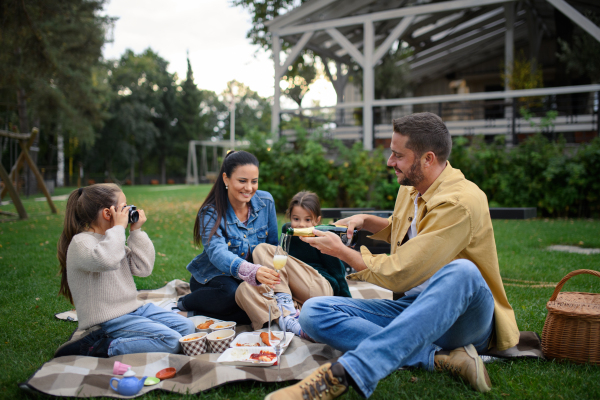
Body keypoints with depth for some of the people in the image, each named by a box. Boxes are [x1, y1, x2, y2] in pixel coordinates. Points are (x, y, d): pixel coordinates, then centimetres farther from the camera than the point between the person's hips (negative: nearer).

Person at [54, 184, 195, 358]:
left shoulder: (112, 240, 15)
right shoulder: (81, 242, -12)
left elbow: (143, 268, 11)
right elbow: (105, 260, -36)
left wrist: (136, 232, 6)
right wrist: (119, 227, -21)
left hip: (132, 308, 10)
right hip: (109, 318, -9)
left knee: (186, 327, 2)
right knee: (172, 341, -21)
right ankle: (98, 347, -14)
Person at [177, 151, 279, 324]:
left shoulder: (265, 201, -6)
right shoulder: (210, 213, -18)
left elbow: (273, 244, 4)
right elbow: (217, 253, -36)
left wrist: (268, 273, -17)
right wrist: (252, 271, -56)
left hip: (251, 280, 4)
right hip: (213, 277, -3)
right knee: (231, 294, -37)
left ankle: (200, 313, -15)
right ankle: (186, 303, -9)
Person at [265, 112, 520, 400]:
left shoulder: (460, 202, -19)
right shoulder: (410, 189, 8)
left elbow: (398, 275, -23)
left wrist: (342, 252, -9)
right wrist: (364, 222, 13)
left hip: (464, 318, -7)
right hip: (413, 308, 7)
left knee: (461, 271, -42)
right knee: (314, 312, -12)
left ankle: (343, 374, -47)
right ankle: (440, 357, -24)